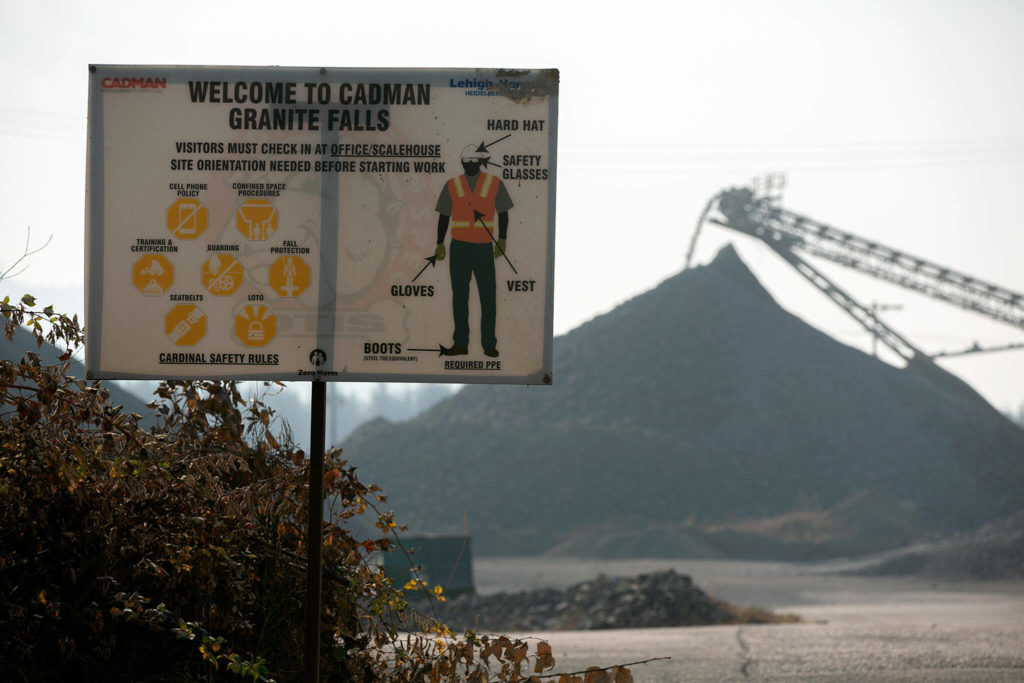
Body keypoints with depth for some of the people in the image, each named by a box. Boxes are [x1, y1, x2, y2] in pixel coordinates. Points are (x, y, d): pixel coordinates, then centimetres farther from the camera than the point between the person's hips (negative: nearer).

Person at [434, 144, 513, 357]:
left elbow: (503, 213, 7)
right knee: (459, 296, 5)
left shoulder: (494, 184, 2)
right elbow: (444, 216, 10)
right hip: (459, 246, 1)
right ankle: (460, 343, 10)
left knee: (488, 297, -2)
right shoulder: (452, 186, 6)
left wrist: (502, 240, 0)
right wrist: (440, 244, 7)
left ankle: (489, 345, 3)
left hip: (484, 247, -1)